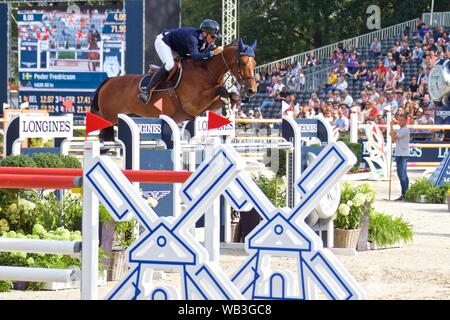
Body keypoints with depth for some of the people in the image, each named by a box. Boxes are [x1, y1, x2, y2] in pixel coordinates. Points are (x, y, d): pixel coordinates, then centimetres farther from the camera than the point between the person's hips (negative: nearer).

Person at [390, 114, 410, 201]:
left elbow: (394, 137, -17)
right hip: (399, 154, 11)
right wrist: (393, 135, 6)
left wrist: (391, 126, -8)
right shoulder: (400, 129, 20)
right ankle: (406, 194, 15)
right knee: (403, 175, 12)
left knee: (402, 175, -13)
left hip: (402, 155, -11)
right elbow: (395, 140, 25)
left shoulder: (405, 130, -12)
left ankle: (403, 194, -15)